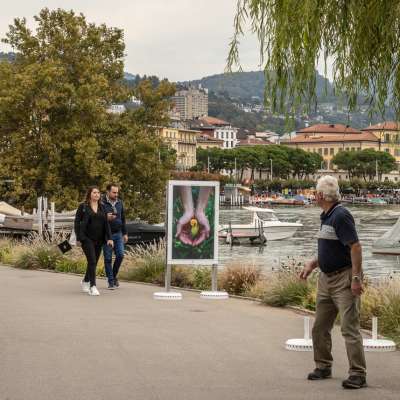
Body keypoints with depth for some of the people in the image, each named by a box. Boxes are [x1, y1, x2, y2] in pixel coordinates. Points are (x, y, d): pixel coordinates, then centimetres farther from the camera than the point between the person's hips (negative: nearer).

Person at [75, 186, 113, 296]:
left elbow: (106, 224, 9)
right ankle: (92, 287, -15)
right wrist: (78, 238, -8)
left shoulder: (102, 208, 10)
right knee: (92, 261, -15)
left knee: (94, 262, 11)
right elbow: (77, 222, -2)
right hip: (87, 238, -5)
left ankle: (85, 281, 34)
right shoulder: (83, 207, -1)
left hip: (99, 240, 5)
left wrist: (109, 238, 0)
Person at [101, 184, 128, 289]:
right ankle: (111, 281, 6)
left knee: (120, 255, -4)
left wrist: (125, 233, 14)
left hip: (118, 234, 4)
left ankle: (114, 275, 18)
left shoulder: (119, 203, 9)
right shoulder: (102, 203, -9)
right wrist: (106, 218, -27)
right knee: (108, 258, 0)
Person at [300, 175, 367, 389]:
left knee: (349, 327, -10)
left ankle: (358, 374, -7)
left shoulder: (341, 215, -17)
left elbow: (355, 247, -22)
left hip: (344, 278, -10)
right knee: (319, 327, 14)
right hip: (326, 278, 10)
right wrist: (312, 264, 14)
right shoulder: (326, 217, 13)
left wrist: (356, 278, -25)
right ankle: (323, 367, 26)